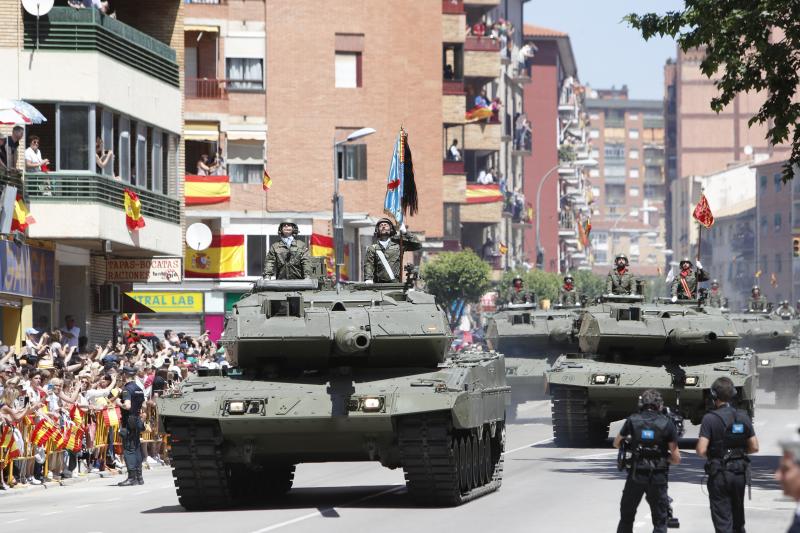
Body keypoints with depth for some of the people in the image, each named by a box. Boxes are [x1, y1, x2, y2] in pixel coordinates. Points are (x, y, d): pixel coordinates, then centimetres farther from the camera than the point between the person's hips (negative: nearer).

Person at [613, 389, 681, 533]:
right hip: (658, 478, -1)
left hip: (635, 477, 1)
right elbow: (676, 459, -4)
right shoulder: (667, 423, -5)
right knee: (660, 521, 7)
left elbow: (616, 443, 13)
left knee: (626, 518, 17)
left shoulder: (632, 420, -2)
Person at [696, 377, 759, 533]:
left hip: (719, 474, -4)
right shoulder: (743, 417, 0)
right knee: (738, 516, 20)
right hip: (740, 473, 4)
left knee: (722, 520, 1)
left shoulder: (710, 419, -14)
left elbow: (701, 450, -19)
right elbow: (754, 447, 2)